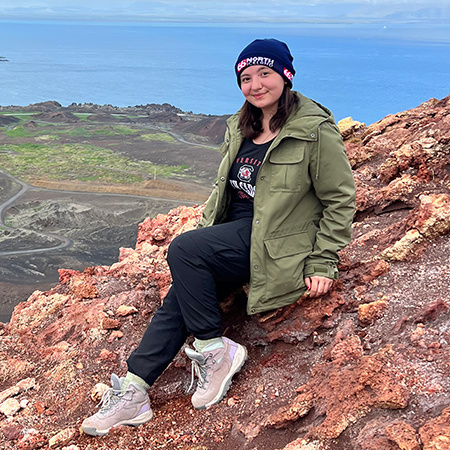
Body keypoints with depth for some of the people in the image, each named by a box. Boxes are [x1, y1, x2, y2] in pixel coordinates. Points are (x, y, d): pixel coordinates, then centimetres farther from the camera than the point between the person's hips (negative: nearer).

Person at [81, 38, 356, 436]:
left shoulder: (316, 131, -10)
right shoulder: (240, 126, 12)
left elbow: (340, 199, -7)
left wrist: (322, 262, -10)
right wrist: (208, 227, 10)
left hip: (276, 241, -7)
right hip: (237, 230, 7)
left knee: (183, 250, -25)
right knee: (181, 294, -13)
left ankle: (215, 351, -11)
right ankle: (134, 390, -7)